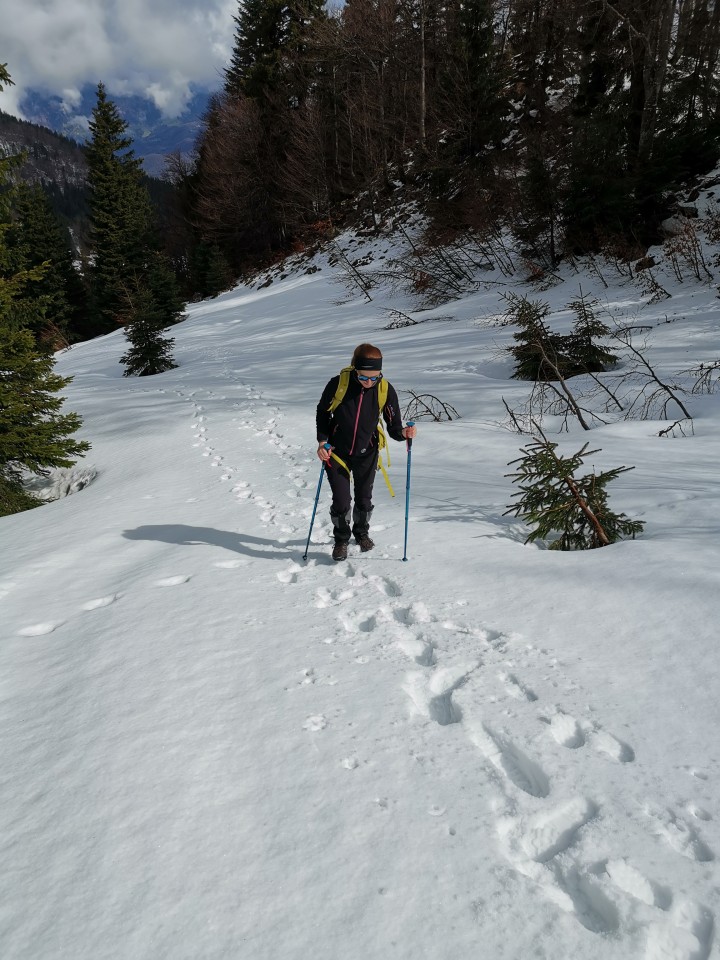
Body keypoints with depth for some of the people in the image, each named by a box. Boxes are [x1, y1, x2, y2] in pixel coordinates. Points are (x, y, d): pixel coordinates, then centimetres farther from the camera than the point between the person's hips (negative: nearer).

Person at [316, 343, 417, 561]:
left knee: (364, 499, 15)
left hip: (366, 453, 2)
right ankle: (341, 540, 23)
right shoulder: (338, 384, -21)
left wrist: (403, 433, -32)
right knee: (341, 501, -3)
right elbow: (322, 413, -3)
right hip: (337, 452, -1)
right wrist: (322, 441, -12)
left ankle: (361, 533, 43)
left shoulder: (386, 390, -17)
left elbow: (393, 426, -10)